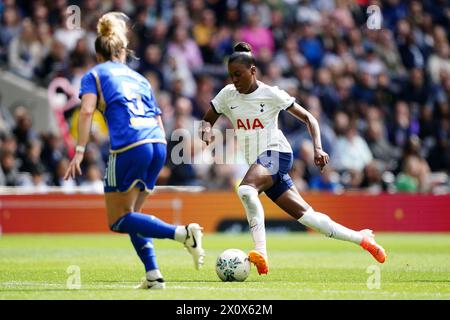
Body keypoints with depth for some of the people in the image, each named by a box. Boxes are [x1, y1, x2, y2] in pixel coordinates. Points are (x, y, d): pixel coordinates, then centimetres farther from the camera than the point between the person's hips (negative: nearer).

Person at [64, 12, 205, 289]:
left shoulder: (94, 75, 14)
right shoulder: (139, 78, 28)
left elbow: (87, 111, -5)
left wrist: (79, 151, -7)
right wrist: (155, 165, 30)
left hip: (129, 147, -6)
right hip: (158, 143, 6)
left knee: (119, 221, 3)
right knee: (132, 214, 20)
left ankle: (182, 233, -17)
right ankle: (153, 276, 5)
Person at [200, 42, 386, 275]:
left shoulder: (271, 94, -7)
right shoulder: (227, 95, 5)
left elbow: (308, 118, -2)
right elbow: (207, 120, 15)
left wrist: (318, 148, -15)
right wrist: (206, 130, -11)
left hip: (276, 153, -5)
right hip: (257, 162, 5)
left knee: (245, 189, -35)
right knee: (305, 215, 4)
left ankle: (261, 254, -38)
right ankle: (361, 238, 19)